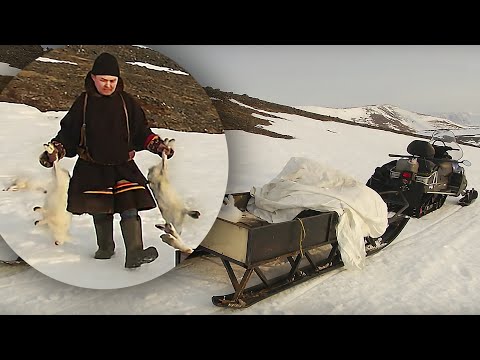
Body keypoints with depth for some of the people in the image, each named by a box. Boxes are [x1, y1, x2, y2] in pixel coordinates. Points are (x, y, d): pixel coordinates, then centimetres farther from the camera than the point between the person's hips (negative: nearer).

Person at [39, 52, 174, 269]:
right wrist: (55, 150, -12)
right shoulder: (83, 102, 0)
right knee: (100, 212, 10)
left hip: (123, 166, 0)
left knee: (130, 209, -10)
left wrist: (158, 145, -4)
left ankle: (134, 255, -9)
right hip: (92, 168, 1)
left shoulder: (127, 102, 1)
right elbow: (68, 133, 2)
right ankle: (105, 248, 29)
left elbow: (141, 131, 8)